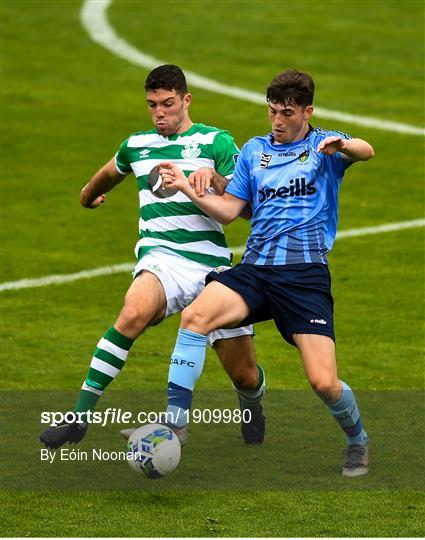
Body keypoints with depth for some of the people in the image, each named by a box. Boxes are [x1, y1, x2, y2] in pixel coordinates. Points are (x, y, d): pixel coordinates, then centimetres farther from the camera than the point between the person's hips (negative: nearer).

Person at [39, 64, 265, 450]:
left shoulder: (217, 142, 3)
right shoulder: (137, 145, 14)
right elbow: (111, 173, 38)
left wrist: (214, 179, -19)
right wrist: (89, 195, 56)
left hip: (212, 264, -1)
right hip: (162, 257, 1)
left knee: (244, 374, 2)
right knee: (135, 311, -37)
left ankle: (252, 403, 43)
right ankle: (81, 415, -38)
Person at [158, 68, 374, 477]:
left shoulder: (323, 145, 7)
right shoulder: (254, 150, 19)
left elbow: (366, 152, -15)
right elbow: (228, 210, 17)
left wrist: (343, 147, -38)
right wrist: (187, 189, 1)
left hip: (306, 272, -3)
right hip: (255, 270, 3)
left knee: (323, 382, -12)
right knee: (195, 315, -26)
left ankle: (357, 442, 19)